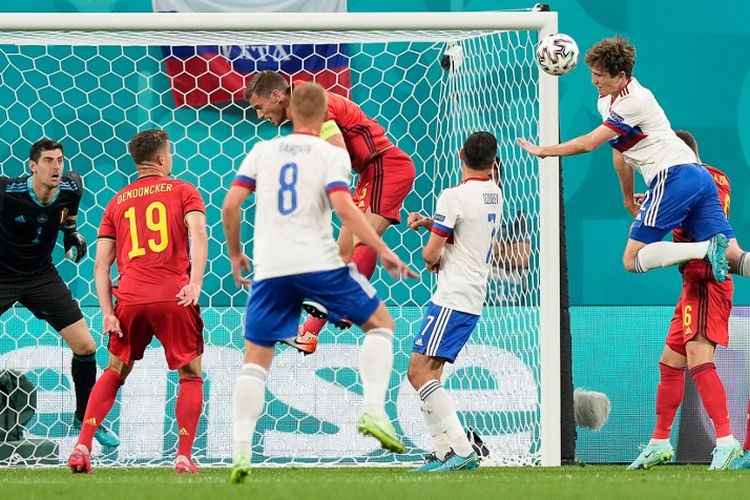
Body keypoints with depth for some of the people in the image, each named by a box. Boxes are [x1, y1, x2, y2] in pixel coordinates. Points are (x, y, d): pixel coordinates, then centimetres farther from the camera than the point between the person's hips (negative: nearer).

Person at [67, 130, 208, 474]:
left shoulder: (117, 203, 17)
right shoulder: (183, 191, 8)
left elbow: (101, 265, 10)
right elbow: (198, 234, -10)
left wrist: (107, 313, 6)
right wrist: (195, 282, -19)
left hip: (129, 299, 3)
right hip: (174, 297, -3)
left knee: (115, 372, 17)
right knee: (190, 375, 9)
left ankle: (82, 447, 5)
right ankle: (184, 456, -3)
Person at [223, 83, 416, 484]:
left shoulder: (262, 151, 11)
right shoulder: (332, 154, 2)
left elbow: (230, 205, 5)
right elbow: (343, 207, -14)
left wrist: (235, 253, 19)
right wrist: (383, 252, -12)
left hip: (269, 268, 2)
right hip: (318, 263, -2)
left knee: (256, 358, 10)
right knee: (380, 322, 16)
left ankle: (241, 450, -5)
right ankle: (374, 410, -3)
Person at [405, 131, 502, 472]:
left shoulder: (454, 196, -13)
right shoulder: (494, 195, 13)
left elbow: (431, 254, -11)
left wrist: (430, 260, 13)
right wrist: (430, 222, 15)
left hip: (452, 299, -9)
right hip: (474, 299, 9)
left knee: (420, 371, -14)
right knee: (424, 374, 13)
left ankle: (461, 450, -22)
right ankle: (444, 453, 9)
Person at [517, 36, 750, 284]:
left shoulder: (634, 102, -11)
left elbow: (589, 143, -10)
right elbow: (621, 151, 28)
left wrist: (542, 151, 0)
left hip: (675, 177, -10)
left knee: (633, 260, -12)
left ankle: (708, 249, -25)